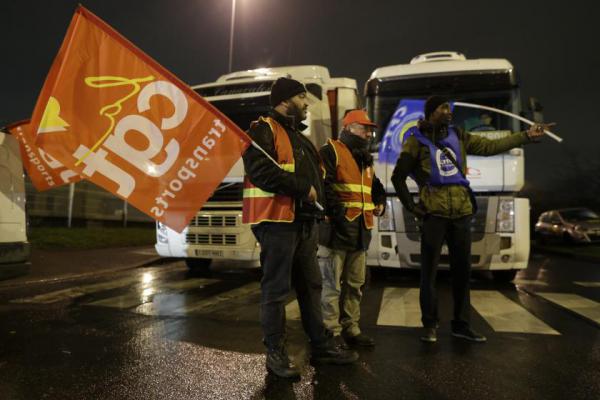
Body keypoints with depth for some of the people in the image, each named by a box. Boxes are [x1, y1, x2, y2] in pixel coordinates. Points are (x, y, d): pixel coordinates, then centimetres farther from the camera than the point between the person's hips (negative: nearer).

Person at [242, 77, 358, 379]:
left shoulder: (297, 136, 24)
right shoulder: (263, 130, -6)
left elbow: (314, 173, 28)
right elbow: (260, 170, -21)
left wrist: (318, 197, 9)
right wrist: (303, 188, -16)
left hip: (305, 222, 9)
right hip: (277, 221, -9)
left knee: (310, 285, 14)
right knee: (276, 289, -1)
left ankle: (321, 345, 26)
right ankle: (275, 353, 13)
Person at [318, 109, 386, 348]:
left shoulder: (366, 159, 22)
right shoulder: (331, 151, -5)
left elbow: (376, 187, 32)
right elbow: (323, 185, -18)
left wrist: (380, 203, 12)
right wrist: (338, 213, -22)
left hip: (360, 231, 9)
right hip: (337, 228, -9)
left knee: (355, 284, 15)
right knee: (332, 284, -3)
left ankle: (350, 329, 26)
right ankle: (331, 332, 9)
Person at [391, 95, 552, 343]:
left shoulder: (458, 137, 16)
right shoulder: (416, 140, 0)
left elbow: (490, 146, 17)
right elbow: (398, 177, 2)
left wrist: (527, 136, 16)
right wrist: (411, 207, -2)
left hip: (461, 211, 5)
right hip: (434, 213, -5)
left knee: (462, 270, 10)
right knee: (429, 270, -1)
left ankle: (461, 324, 22)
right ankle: (430, 325, 12)